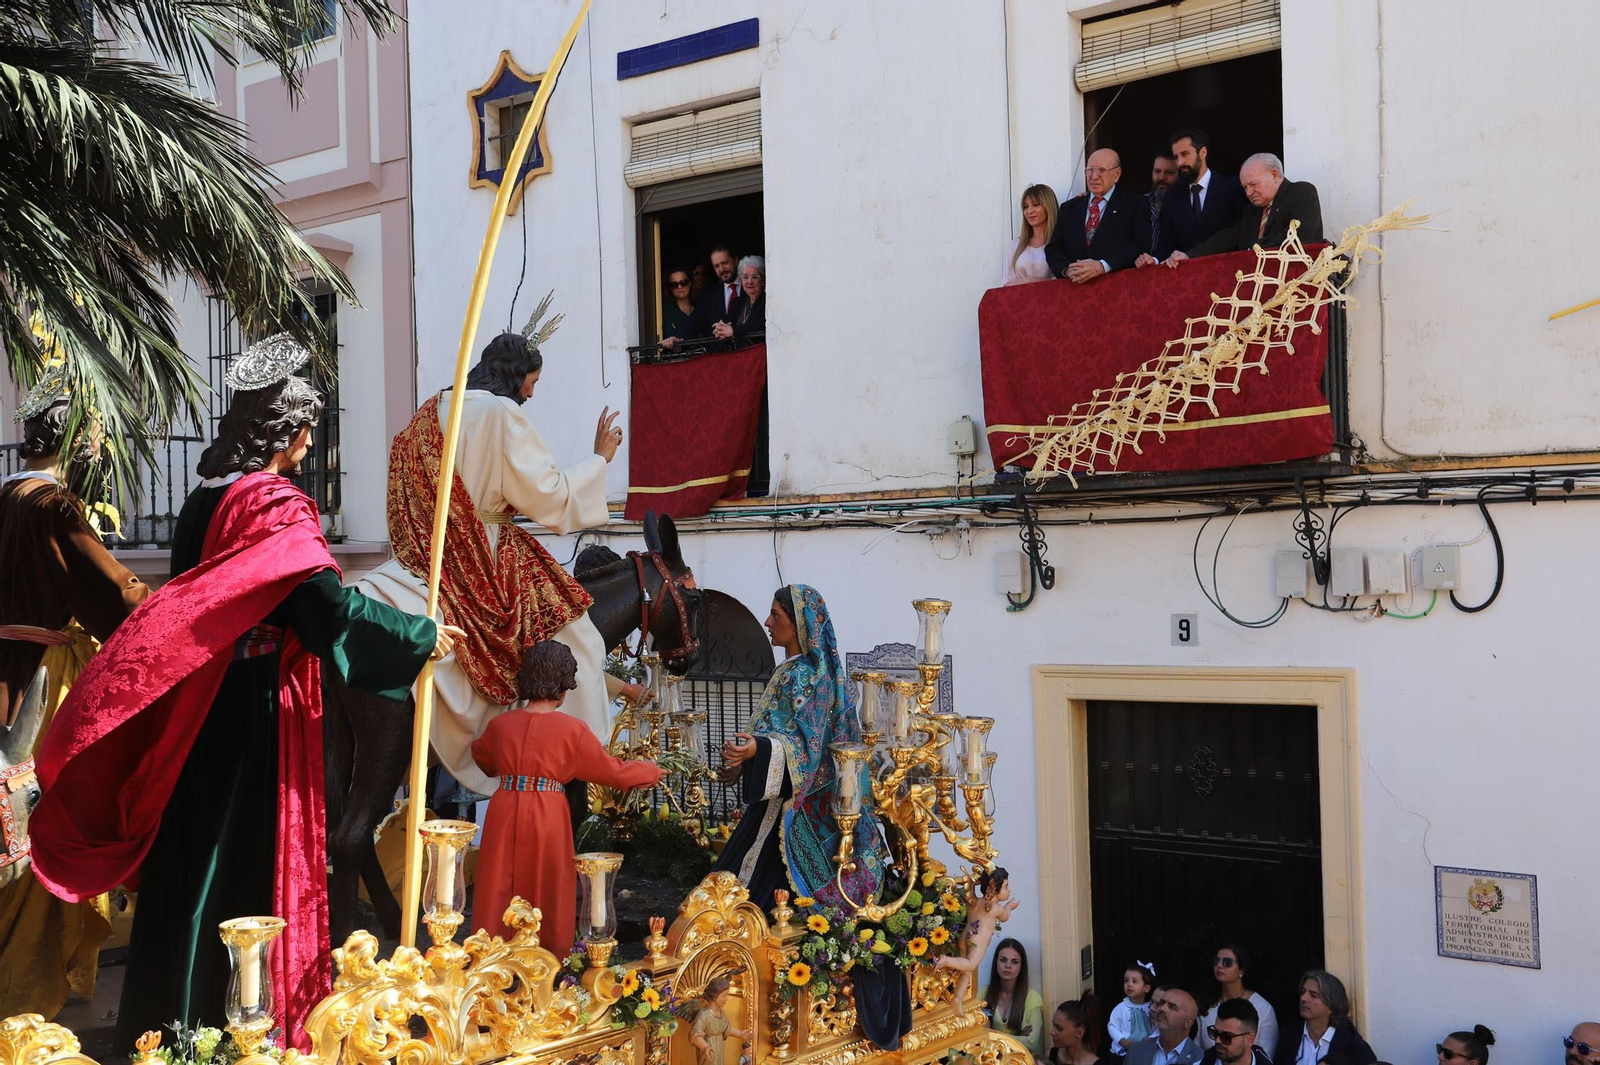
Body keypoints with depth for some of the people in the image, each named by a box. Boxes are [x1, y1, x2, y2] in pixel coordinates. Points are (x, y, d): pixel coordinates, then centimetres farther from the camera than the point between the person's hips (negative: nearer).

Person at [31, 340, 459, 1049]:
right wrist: (424, 637, -14)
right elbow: (329, 603, -25)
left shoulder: (203, 500, 9)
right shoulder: (275, 504, -16)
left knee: (193, 858, 15)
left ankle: (164, 1019, 26)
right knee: (252, 865, 0)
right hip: (260, 706, -8)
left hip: (197, 707, 8)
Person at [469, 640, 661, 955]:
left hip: (504, 812, 3)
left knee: (499, 891, 12)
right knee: (546, 893, 8)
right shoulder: (572, 729, -7)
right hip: (547, 817, -3)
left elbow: (481, 755, 26)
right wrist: (651, 771, 20)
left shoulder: (501, 724, 4)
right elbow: (612, 770, 2)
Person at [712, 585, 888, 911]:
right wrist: (744, 762, 22)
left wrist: (757, 749, -40)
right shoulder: (791, 670, 12)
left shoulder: (804, 676, -17)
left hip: (791, 805, -10)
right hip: (782, 794, 10)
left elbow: (805, 744, -24)